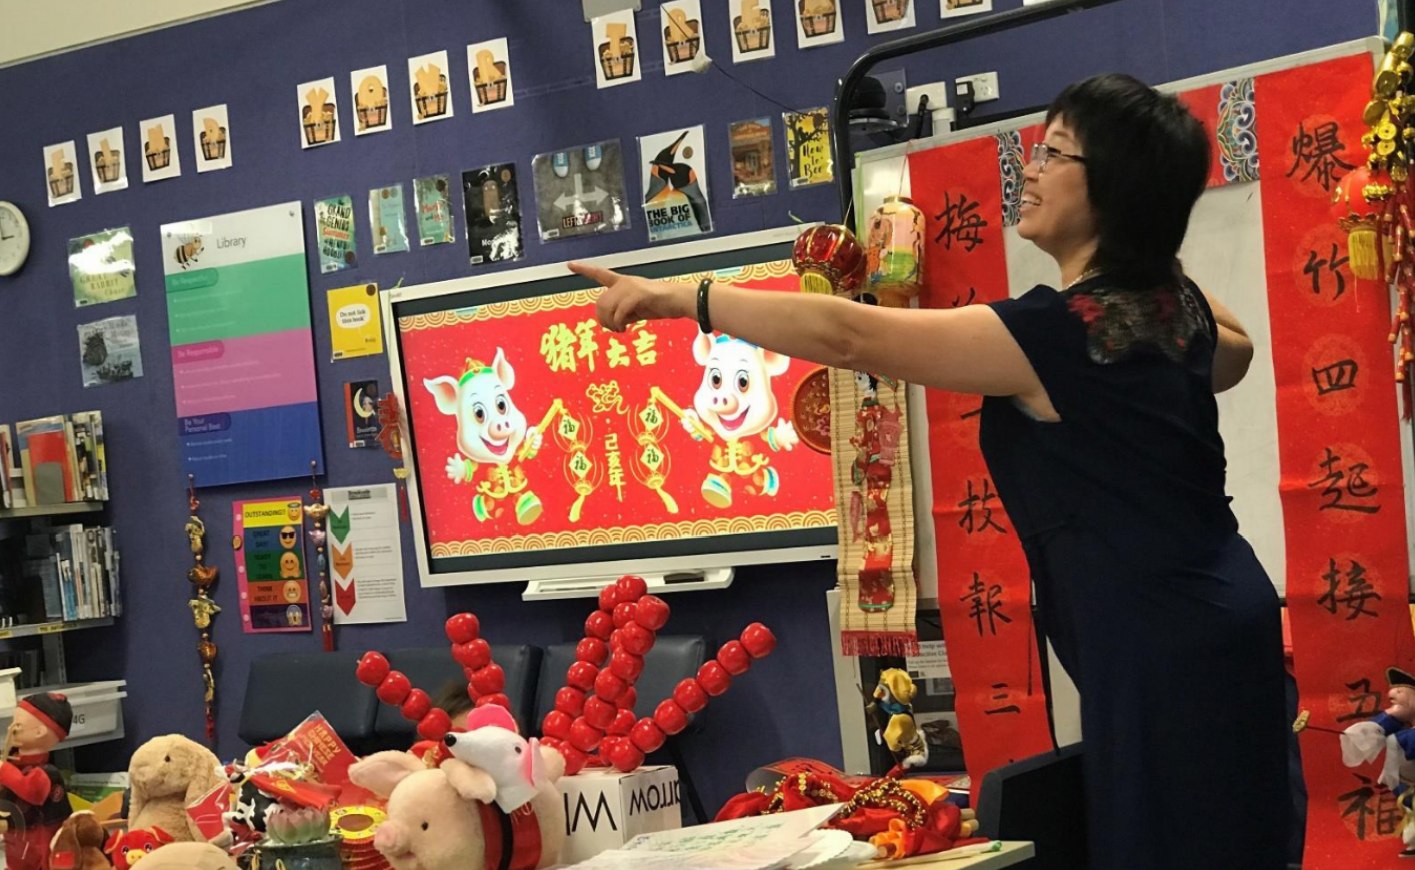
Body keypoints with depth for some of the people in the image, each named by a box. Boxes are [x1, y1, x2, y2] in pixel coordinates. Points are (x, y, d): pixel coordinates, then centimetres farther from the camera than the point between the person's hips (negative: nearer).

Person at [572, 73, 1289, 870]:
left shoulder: (1062, 330, -19)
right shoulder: (1170, 304, 8)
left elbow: (849, 335, -18)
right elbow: (1234, 351, 35)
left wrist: (684, 297, -14)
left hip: (1164, 643, -10)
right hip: (1203, 624, 10)